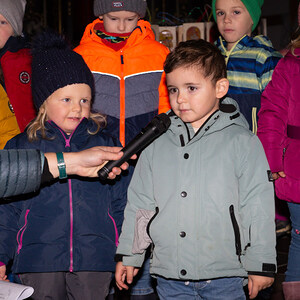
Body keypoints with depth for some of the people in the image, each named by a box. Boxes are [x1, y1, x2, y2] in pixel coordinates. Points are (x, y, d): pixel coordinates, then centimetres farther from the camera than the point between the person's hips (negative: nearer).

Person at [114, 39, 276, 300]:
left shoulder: (242, 143, -2)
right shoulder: (156, 146, 8)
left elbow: (258, 208, -3)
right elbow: (139, 202, 14)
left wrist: (260, 266, -4)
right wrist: (128, 255, 15)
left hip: (224, 277, -3)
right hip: (170, 276, 3)